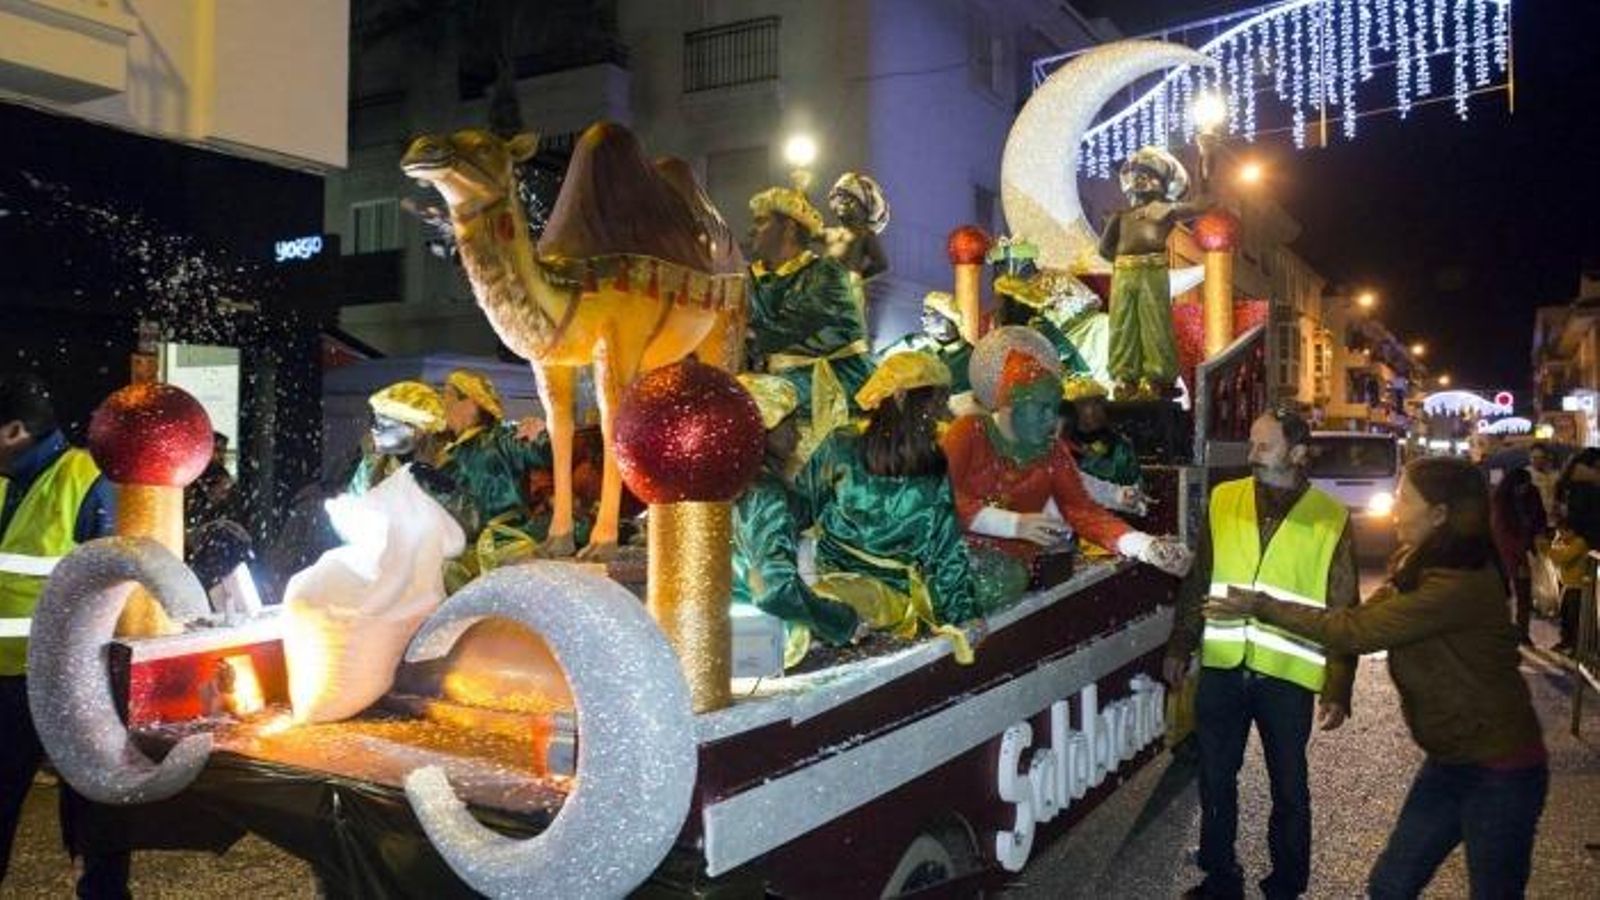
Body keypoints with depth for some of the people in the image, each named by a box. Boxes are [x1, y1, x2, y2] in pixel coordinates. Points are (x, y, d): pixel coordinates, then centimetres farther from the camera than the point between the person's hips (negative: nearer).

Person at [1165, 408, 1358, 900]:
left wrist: (1338, 689, -7)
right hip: (1221, 667, 3)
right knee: (1215, 780, 14)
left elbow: (1343, 614, -3)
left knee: (1289, 787, 13)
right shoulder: (1224, 500, 2)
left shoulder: (1331, 519, -5)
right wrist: (1180, 647, 9)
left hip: (1288, 676, -2)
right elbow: (1197, 583, 9)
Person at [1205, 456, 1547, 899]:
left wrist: (1262, 607, -18)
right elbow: (1364, 615, 5)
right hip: (1450, 759, 8)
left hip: (1498, 769, -8)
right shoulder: (1419, 566, 4)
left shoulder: (1460, 584, -26)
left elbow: (1356, 630, -25)